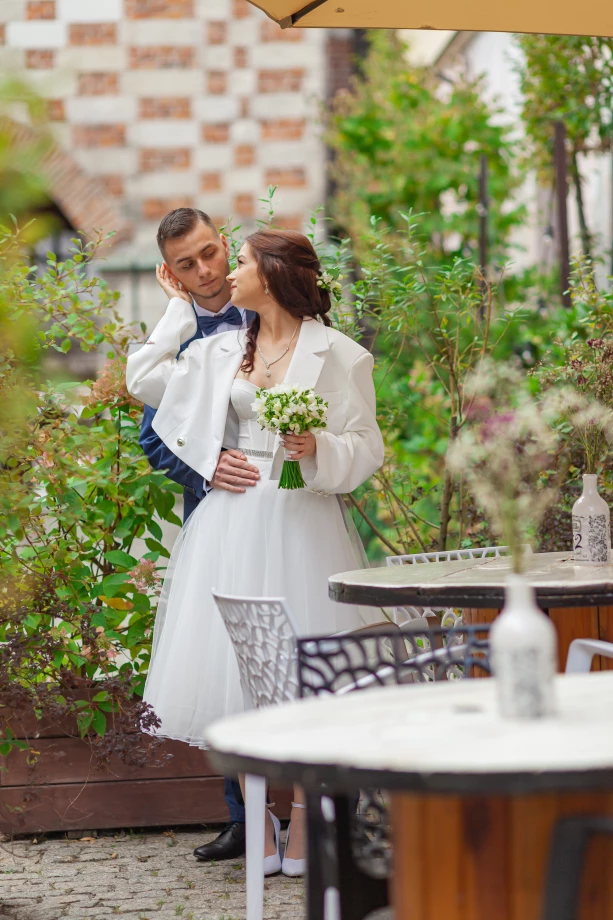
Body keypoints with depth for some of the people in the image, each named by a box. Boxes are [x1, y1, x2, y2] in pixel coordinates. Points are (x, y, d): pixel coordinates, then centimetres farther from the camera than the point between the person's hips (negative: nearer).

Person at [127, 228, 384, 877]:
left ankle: (302, 834, 3)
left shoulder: (337, 355, -1)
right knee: (236, 668, 1)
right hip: (231, 519, 5)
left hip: (301, 524, -5)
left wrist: (317, 447, -20)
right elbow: (145, 380, 15)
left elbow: (366, 449, -1)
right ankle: (260, 829, 10)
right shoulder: (222, 350, 14)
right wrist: (179, 306, 20)